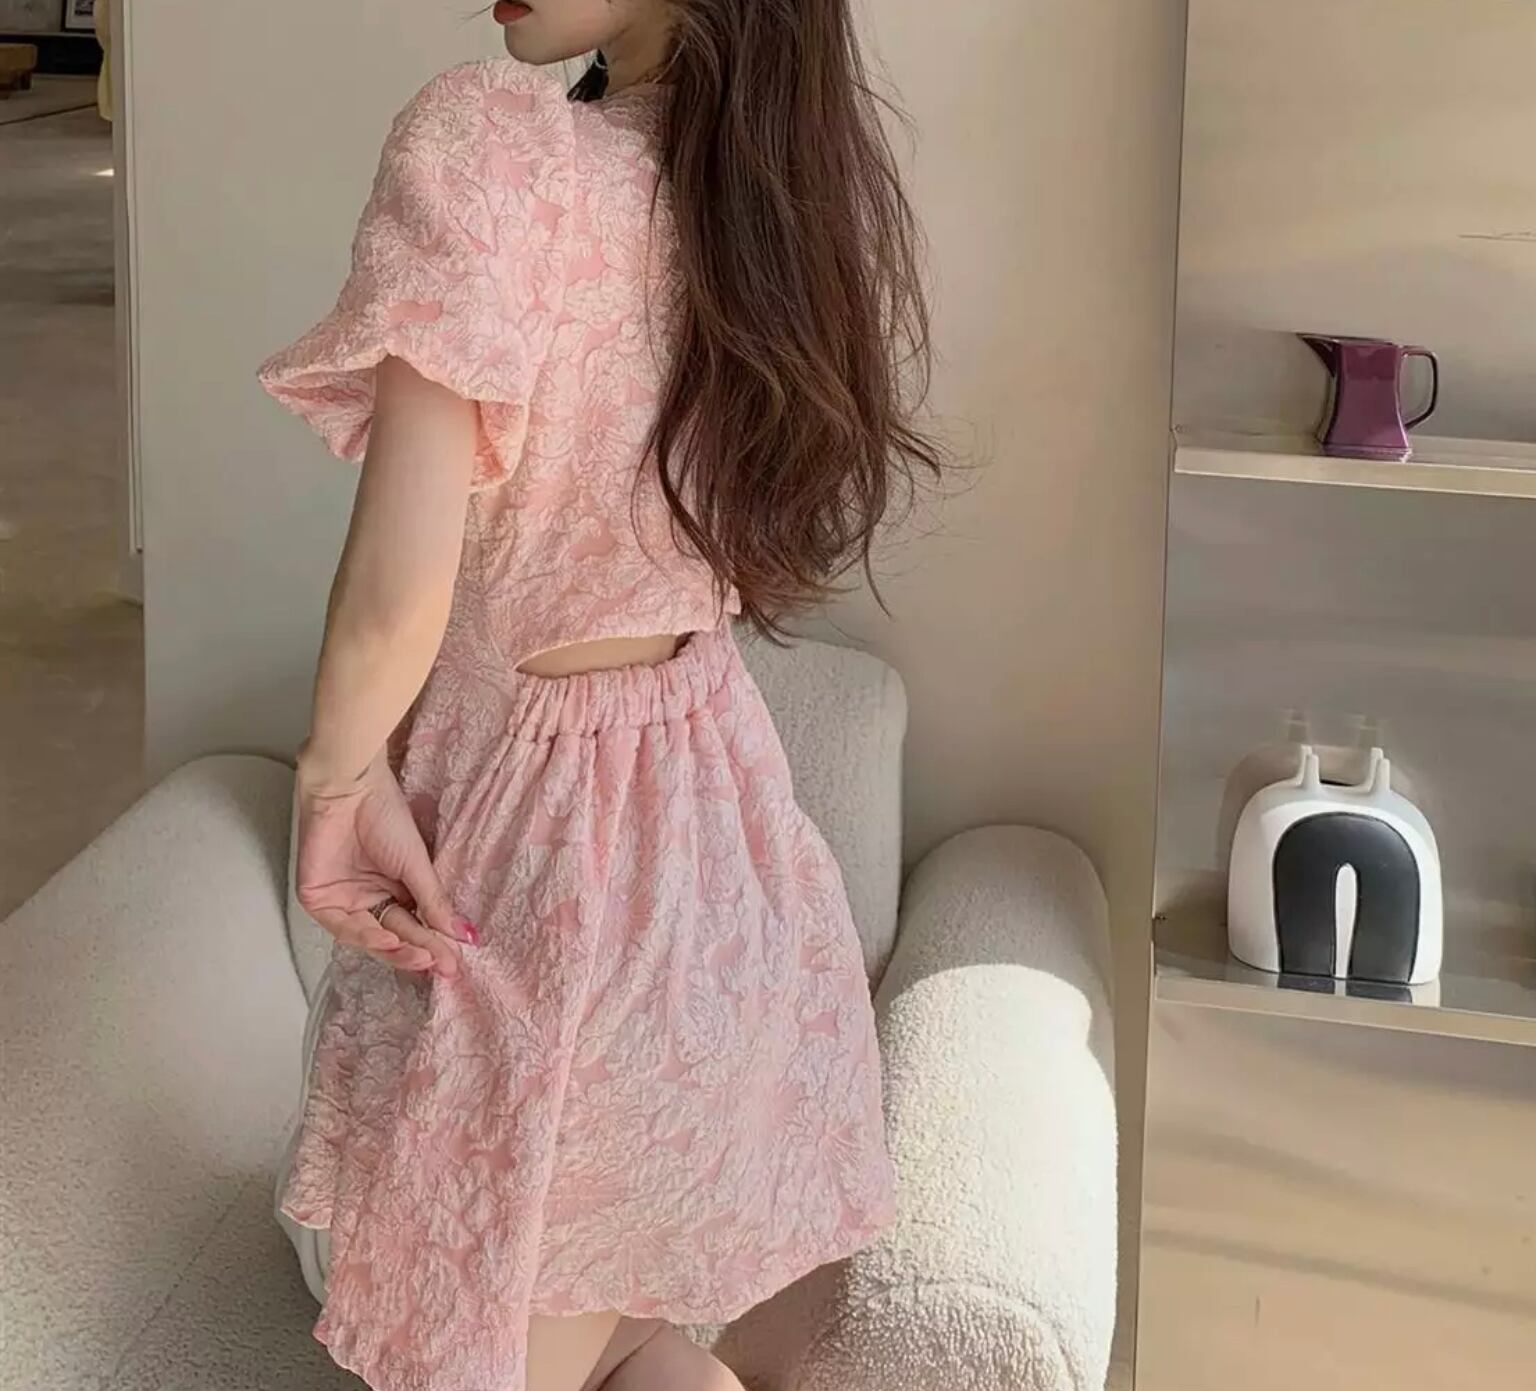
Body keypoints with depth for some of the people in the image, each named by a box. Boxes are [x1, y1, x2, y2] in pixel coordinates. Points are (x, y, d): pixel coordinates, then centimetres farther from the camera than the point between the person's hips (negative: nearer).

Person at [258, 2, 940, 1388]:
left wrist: (338, 774, -8)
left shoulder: (489, 140, -24)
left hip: (528, 821, -7)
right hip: (714, 803, 7)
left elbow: (398, 587, -26)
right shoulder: (800, 176, -2)